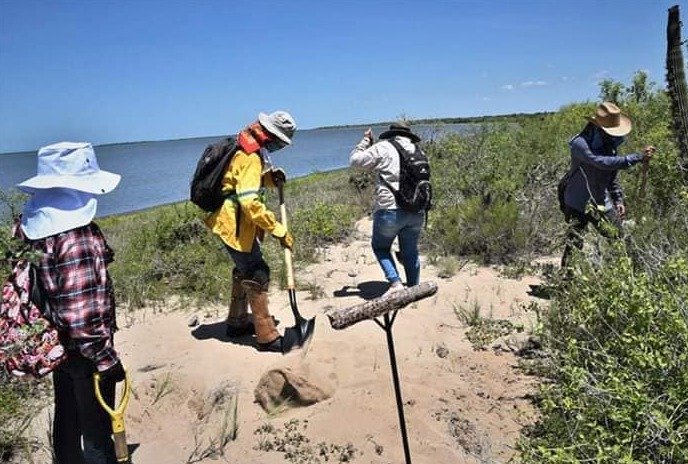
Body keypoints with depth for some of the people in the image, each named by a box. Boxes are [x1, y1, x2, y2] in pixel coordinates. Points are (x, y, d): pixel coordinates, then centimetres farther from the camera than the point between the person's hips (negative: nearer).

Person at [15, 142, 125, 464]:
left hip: (56, 344, 8)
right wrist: (106, 359, -19)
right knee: (97, 427, 10)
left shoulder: (32, 222, -2)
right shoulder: (77, 240, -29)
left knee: (66, 419, 26)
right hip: (83, 350, -8)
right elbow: (82, 313, -29)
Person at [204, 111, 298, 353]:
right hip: (234, 225, -11)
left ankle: (237, 322, 37)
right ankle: (267, 337, 0)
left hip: (232, 222, 11)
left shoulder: (248, 149, 8)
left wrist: (270, 178, 0)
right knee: (257, 274, -7)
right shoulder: (250, 158, -23)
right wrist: (279, 230, -30)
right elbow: (250, 203, -32)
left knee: (244, 269, 22)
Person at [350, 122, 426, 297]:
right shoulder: (418, 150, 16)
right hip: (417, 211, 5)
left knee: (380, 247, 15)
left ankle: (395, 283, 1)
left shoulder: (383, 148, -1)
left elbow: (355, 160, 1)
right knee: (410, 251, 19)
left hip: (390, 209, -5)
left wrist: (365, 141, 16)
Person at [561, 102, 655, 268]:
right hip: (578, 205, -7)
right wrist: (638, 157, -32)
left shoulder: (609, 145, 5)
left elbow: (613, 175, 16)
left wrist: (618, 200, 11)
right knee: (573, 245, -8)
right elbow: (603, 163, -32)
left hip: (603, 204, 7)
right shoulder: (580, 144, -19)